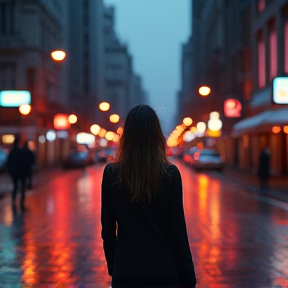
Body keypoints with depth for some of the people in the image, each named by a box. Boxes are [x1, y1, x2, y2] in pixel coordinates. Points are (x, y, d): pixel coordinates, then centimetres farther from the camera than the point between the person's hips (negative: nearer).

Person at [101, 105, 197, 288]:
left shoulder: (111, 174, -5)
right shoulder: (170, 174, -9)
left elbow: (107, 230, 1)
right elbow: (178, 230, -7)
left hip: (125, 271, 1)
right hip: (164, 272, -1)